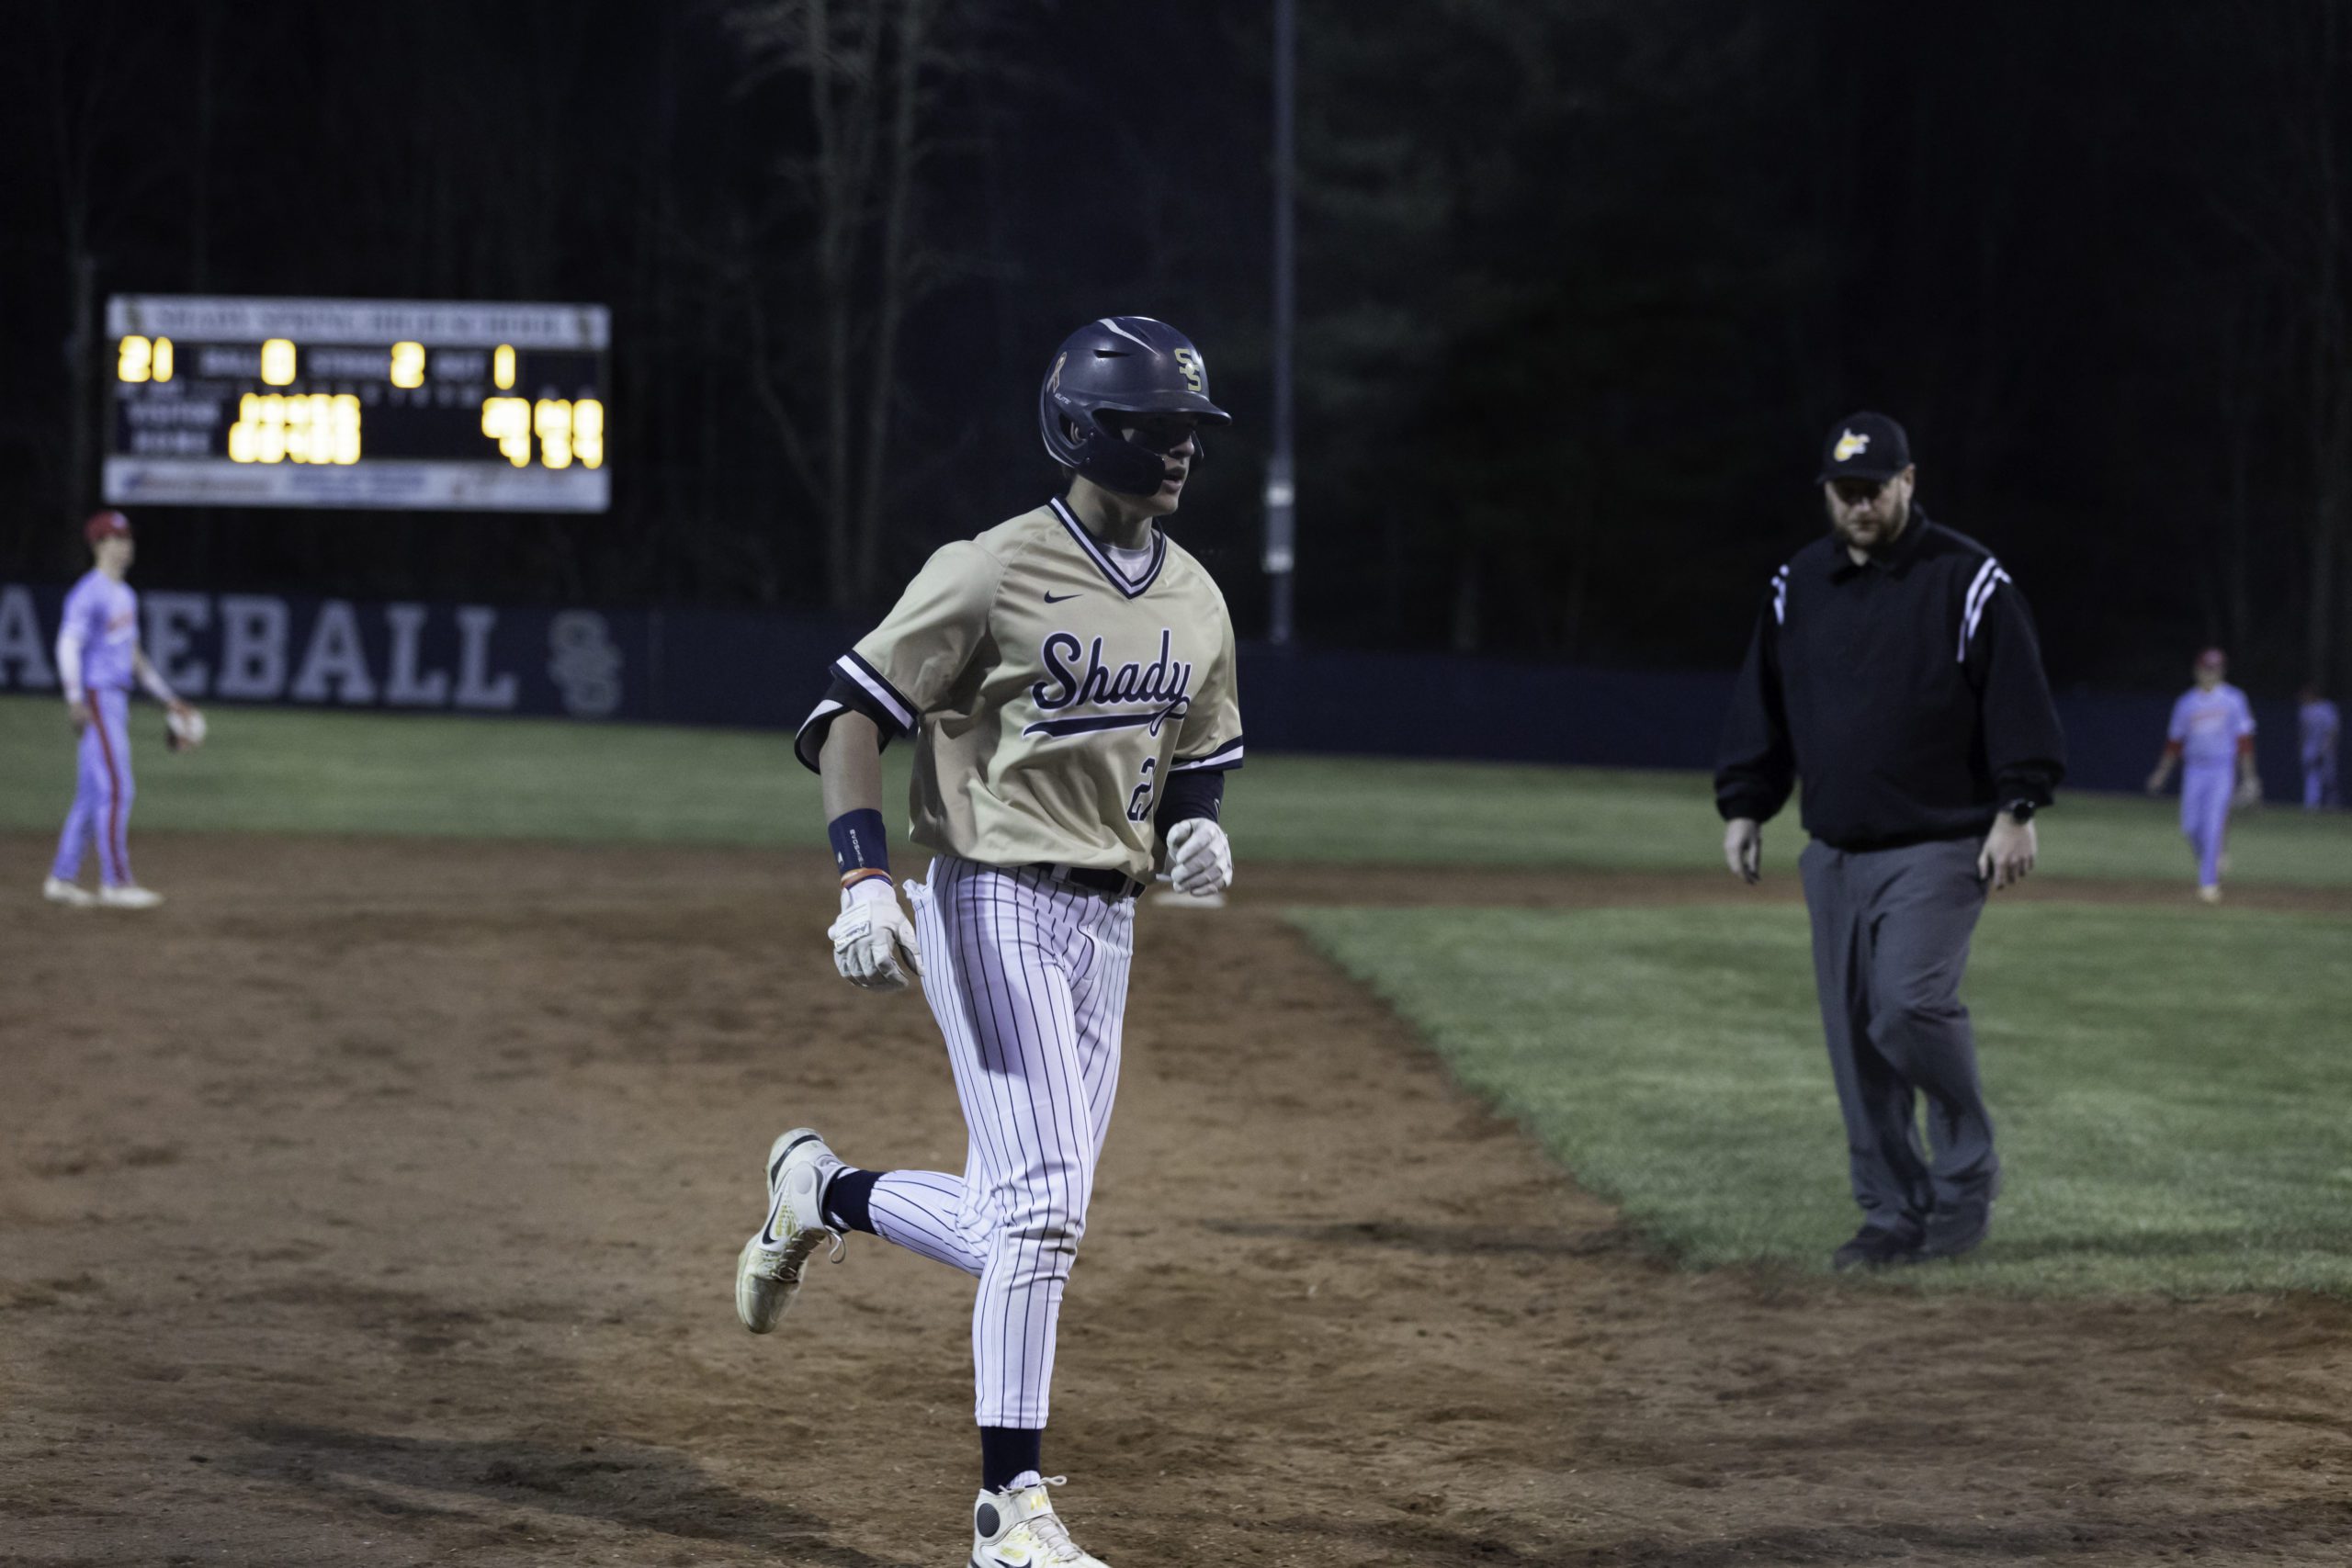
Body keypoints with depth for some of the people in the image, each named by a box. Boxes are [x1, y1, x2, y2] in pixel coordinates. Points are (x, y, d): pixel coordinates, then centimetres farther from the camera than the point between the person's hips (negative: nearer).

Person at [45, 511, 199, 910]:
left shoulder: (126, 595, 18)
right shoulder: (89, 593, -12)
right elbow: (69, 645, -20)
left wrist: (168, 698, 23)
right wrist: (75, 699, -32)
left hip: (118, 698, 10)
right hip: (96, 697, -10)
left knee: (94, 792, 10)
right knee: (116, 788, -12)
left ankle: (62, 879, 14)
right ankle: (115, 882, -11)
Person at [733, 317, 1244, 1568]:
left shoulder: (1196, 601, 10)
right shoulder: (993, 573, -11)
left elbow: (1198, 765, 21)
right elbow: (850, 716, -9)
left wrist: (1197, 833, -3)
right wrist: (863, 883, -20)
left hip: (1106, 925, 7)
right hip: (993, 908, -7)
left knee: (1018, 1230, 8)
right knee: (1042, 1211, -13)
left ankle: (821, 1189, 35)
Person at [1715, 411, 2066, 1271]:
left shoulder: (1967, 580, -5)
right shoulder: (1798, 586, 11)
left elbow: (2018, 699, -7)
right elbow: (1760, 706, 16)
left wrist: (2016, 810, -13)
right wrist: (1743, 806, 10)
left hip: (1937, 846, -5)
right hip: (1834, 853, 6)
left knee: (1910, 1007, -20)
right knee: (1855, 1039, 3)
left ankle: (1967, 1177, -1)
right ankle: (1895, 1214, 11)